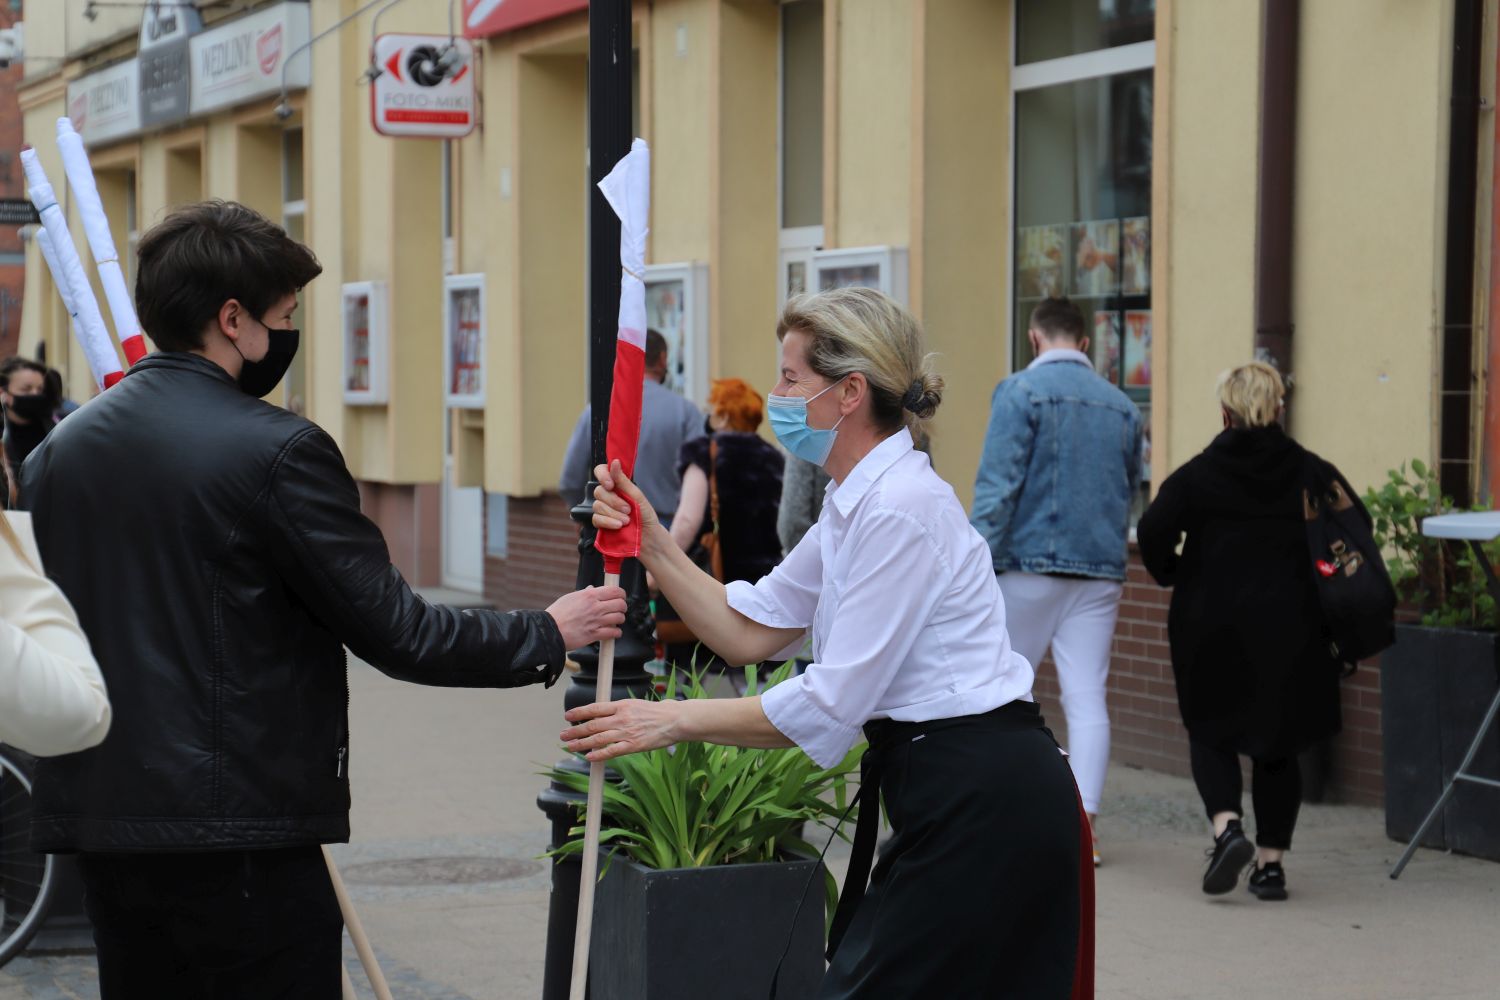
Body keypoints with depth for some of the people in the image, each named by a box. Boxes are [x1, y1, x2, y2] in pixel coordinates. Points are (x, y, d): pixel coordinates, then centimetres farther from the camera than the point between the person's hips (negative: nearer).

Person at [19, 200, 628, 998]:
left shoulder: (58, 450, 8)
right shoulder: (276, 451, -13)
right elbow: (390, 629, -11)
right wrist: (546, 635, 1)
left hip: (96, 817, 7)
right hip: (242, 829, -7)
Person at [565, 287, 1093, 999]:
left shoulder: (900, 508, -19)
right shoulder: (854, 504, 13)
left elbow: (832, 704, -20)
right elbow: (747, 630, 15)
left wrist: (675, 721, -13)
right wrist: (653, 543, 3)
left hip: (984, 801, -10)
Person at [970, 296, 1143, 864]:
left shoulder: (1021, 392, -5)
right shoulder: (1122, 406, 12)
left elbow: (997, 486, -12)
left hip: (1030, 563, -4)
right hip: (1101, 572, 4)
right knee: (1087, 697, 0)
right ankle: (1082, 823, -8)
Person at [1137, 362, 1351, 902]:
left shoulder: (1198, 474, -4)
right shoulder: (1312, 473, 1)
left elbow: (1153, 530, -14)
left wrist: (1173, 576, 4)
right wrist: (1317, 582, 7)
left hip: (1211, 622, -1)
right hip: (1290, 629, 2)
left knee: (1210, 729, 12)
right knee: (1278, 742, 12)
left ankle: (1227, 825, -12)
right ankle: (1271, 862, 11)